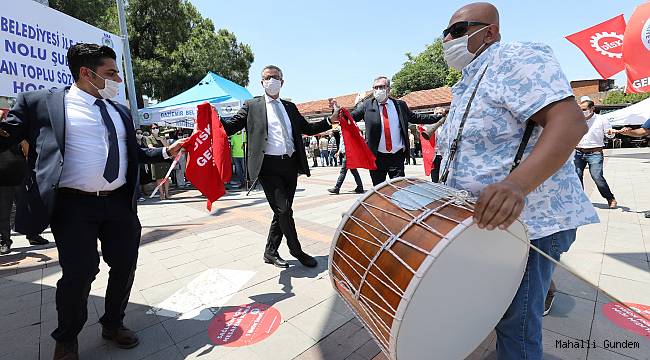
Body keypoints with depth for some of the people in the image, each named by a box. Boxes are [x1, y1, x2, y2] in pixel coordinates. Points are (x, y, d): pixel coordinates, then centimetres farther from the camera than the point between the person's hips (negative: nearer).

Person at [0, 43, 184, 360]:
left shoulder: (120, 111, 16)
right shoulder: (40, 101, 1)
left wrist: (166, 151, 12)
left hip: (120, 204, 5)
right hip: (73, 206, -5)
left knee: (125, 266, 12)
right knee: (79, 273, 1)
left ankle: (113, 324, 38)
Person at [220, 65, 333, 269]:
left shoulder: (290, 107, 18)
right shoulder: (253, 106, 4)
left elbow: (307, 128, 20)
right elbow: (231, 126, -4)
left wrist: (330, 120, 9)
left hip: (290, 165, 5)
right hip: (269, 166, -5)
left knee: (282, 212, 10)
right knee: (284, 211, -8)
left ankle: (270, 252, 27)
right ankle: (297, 251, 14)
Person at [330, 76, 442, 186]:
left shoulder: (400, 105, 7)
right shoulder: (367, 105, 3)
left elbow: (416, 118, 15)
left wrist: (439, 117, 13)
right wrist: (337, 110, -21)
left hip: (397, 156, 1)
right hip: (377, 156, 0)